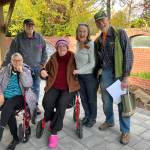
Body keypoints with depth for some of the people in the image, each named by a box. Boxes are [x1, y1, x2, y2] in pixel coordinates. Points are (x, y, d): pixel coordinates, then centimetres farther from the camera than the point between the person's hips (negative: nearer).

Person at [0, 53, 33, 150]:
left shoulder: (26, 71, 4)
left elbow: (28, 84, -10)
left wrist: (21, 71, -14)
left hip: (19, 97, -2)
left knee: (8, 105, -33)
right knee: (10, 112, -25)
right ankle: (15, 138, -12)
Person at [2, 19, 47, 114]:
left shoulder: (39, 38, 0)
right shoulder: (18, 38, -7)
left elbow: (44, 52, 10)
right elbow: (11, 53, -5)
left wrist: (42, 64, 5)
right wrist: (4, 66, -8)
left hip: (37, 69, 3)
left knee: (36, 88, 12)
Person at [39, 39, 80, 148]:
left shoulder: (73, 58, 7)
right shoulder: (53, 58, 13)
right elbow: (47, 70, 23)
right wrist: (43, 72, 0)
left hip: (68, 87, -2)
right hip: (54, 86, 3)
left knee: (61, 105, -28)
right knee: (46, 103, -24)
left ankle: (54, 132, -9)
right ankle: (56, 123, 8)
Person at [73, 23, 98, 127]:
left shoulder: (91, 45, -18)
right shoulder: (78, 43, 2)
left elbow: (92, 64, -19)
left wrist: (78, 71, -19)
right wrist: (77, 71, 7)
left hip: (90, 76, -6)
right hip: (80, 76, 6)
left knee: (91, 98, 11)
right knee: (83, 98, 19)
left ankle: (93, 118, 32)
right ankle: (87, 115, 41)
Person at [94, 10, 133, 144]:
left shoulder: (120, 33, -5)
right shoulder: (98, 40, 11)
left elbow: (128, 54, -11)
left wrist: (126, 76, -17)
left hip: (119, 73, -5)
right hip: (105, 72, 5)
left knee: (122, 102, 2)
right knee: (106, 100, 14)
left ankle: (125, 131, 18)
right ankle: (109, 121, 37)